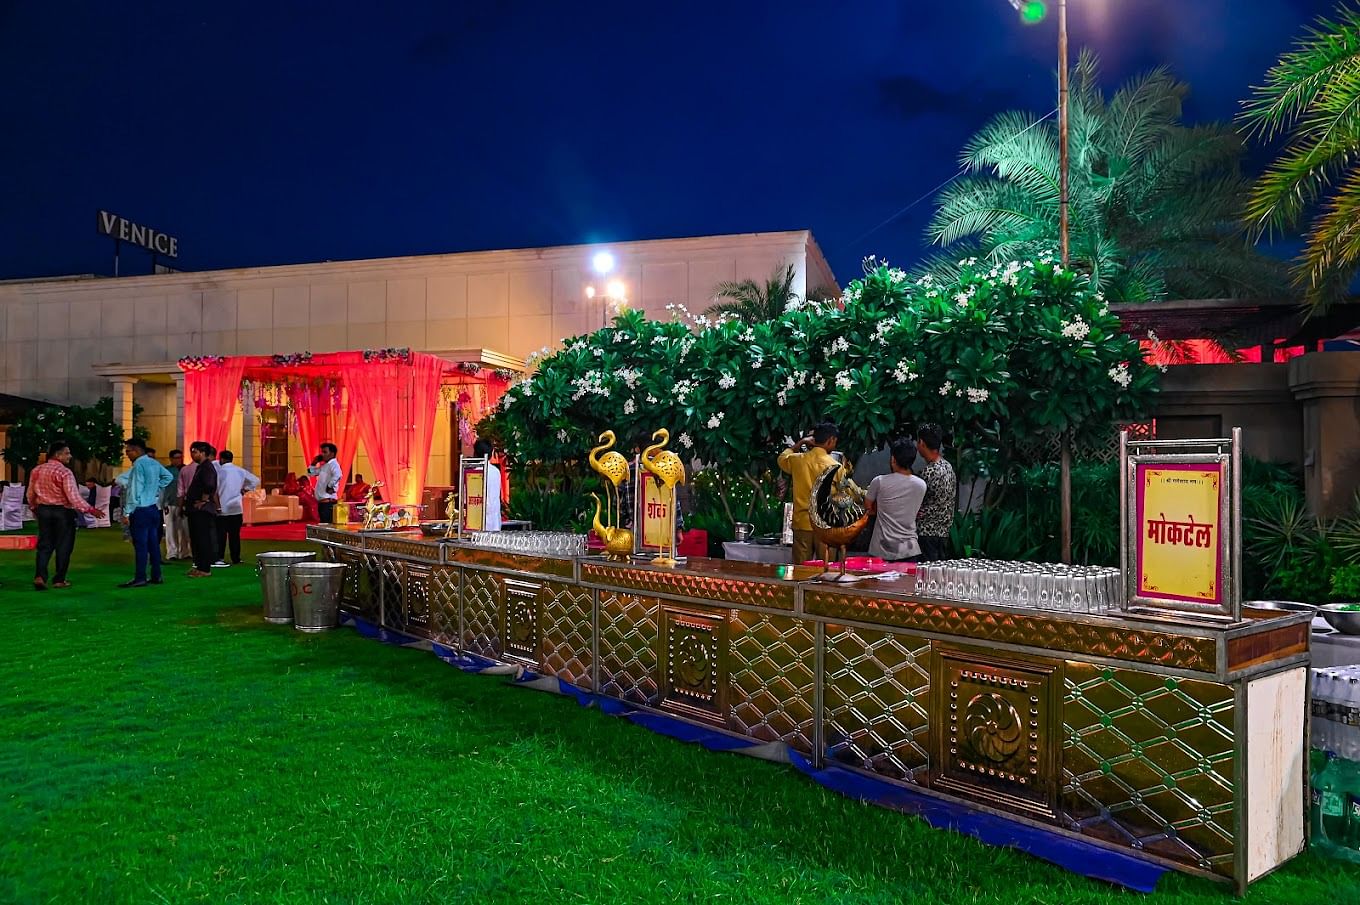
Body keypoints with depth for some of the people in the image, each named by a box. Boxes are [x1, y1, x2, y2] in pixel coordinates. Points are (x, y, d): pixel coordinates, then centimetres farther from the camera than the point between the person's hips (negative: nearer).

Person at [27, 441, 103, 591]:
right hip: (62, 511, -6)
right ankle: (59, 580, 9)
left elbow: (30, 494, 15)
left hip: (43, 510, 6)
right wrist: (90, 510, -15)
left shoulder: (37, 470, 6)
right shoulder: (64, 472, -15)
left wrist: (34, 508, 31)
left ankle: (40, 576, -5)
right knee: (63, 546, 5)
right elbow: (73, 496, -20)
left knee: (45, 545, 11)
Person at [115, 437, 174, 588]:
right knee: (153, 543, 11)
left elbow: (134, 491, -17)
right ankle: (156, 576, 15)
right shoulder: (154, 463, 9)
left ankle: (140, 578, -4)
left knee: (140, 545, -5)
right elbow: (169, 477, 24)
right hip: (153, 508, 8)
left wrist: (127, 513, -15)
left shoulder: (139, 464, -14)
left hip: (140, 510, -8)